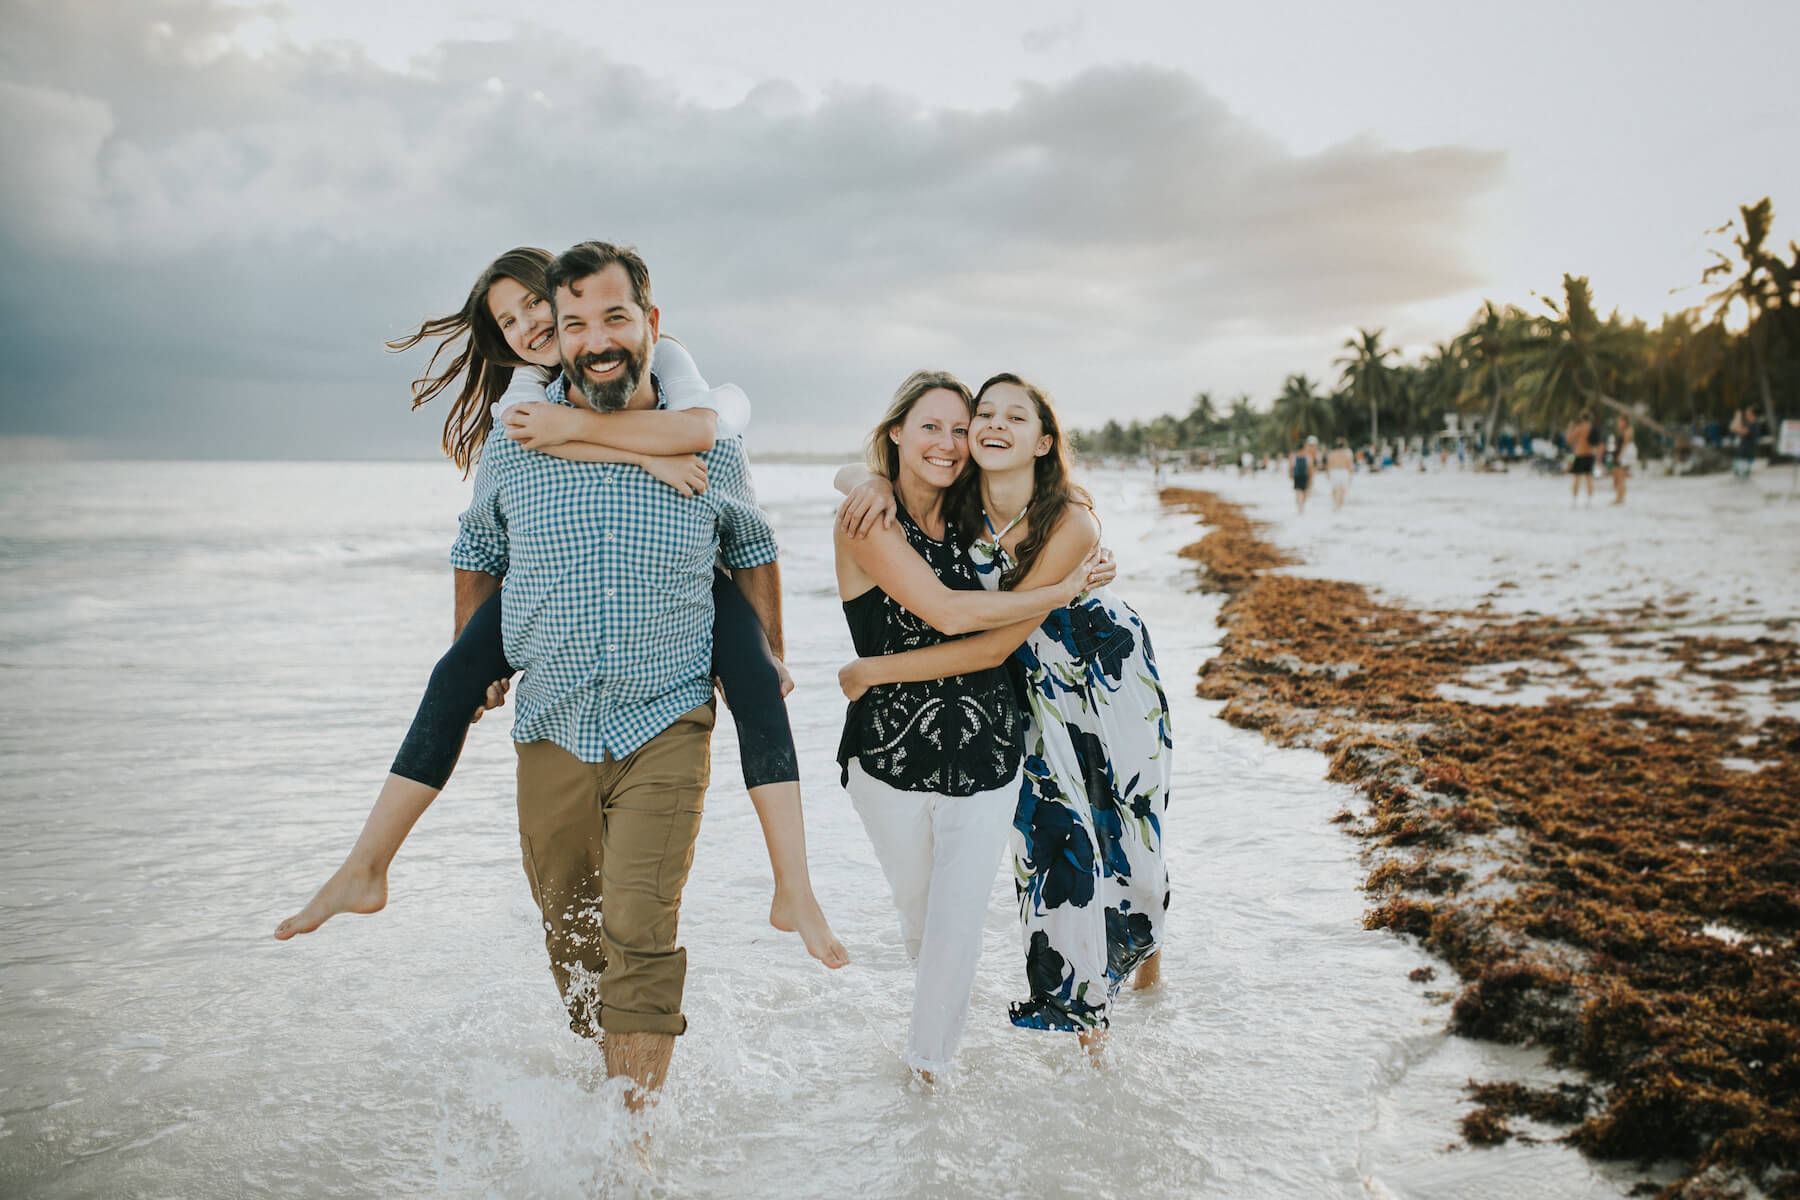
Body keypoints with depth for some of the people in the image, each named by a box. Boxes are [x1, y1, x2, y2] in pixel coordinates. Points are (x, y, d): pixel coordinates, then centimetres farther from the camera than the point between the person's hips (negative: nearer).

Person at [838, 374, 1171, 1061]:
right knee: (1054, 833, -2)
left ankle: (1145, 946, 45)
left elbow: (994, 644, -33)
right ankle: (1087, 1011, 17)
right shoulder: (957, 506, -16)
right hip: (1036, 688, 3)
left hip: (1110, 677, -3)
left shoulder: (1071, 523, -31)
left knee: (1123, 832, 10)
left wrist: (874, 670, -30)